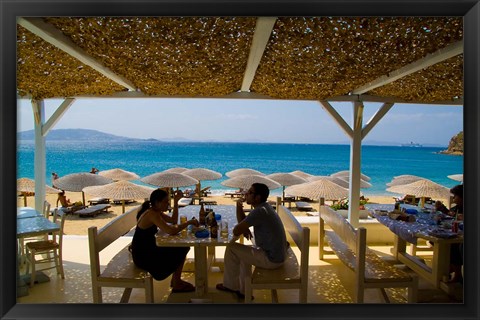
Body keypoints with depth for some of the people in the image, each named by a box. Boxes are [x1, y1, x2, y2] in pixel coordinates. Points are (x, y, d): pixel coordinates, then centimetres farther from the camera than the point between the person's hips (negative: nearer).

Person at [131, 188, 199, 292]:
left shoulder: (155, 211, 4)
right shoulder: (151, 214, -25)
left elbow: (173, 221, 10)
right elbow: (171, 231, -35)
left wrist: (176, 201, 1)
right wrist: (189, 222, -22)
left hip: (147, 249, 9)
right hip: (142, 256, -9)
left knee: (182, 247, 9)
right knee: (181, 250, -4)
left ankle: (176, 280, 21)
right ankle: (176, 284, 13)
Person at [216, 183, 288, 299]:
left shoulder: (259, 211, -24)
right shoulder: (264, 207, 7)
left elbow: (236, 231, -22)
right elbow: (242, 222, 14)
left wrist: (244, 230, -1)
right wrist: (239, 207, -2)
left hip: (271, 259, -9)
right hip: (277, 254, 10)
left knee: (231, 248, -1)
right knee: (242, 251, 27)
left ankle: (230, 285, 19)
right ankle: (243, 290, 31)